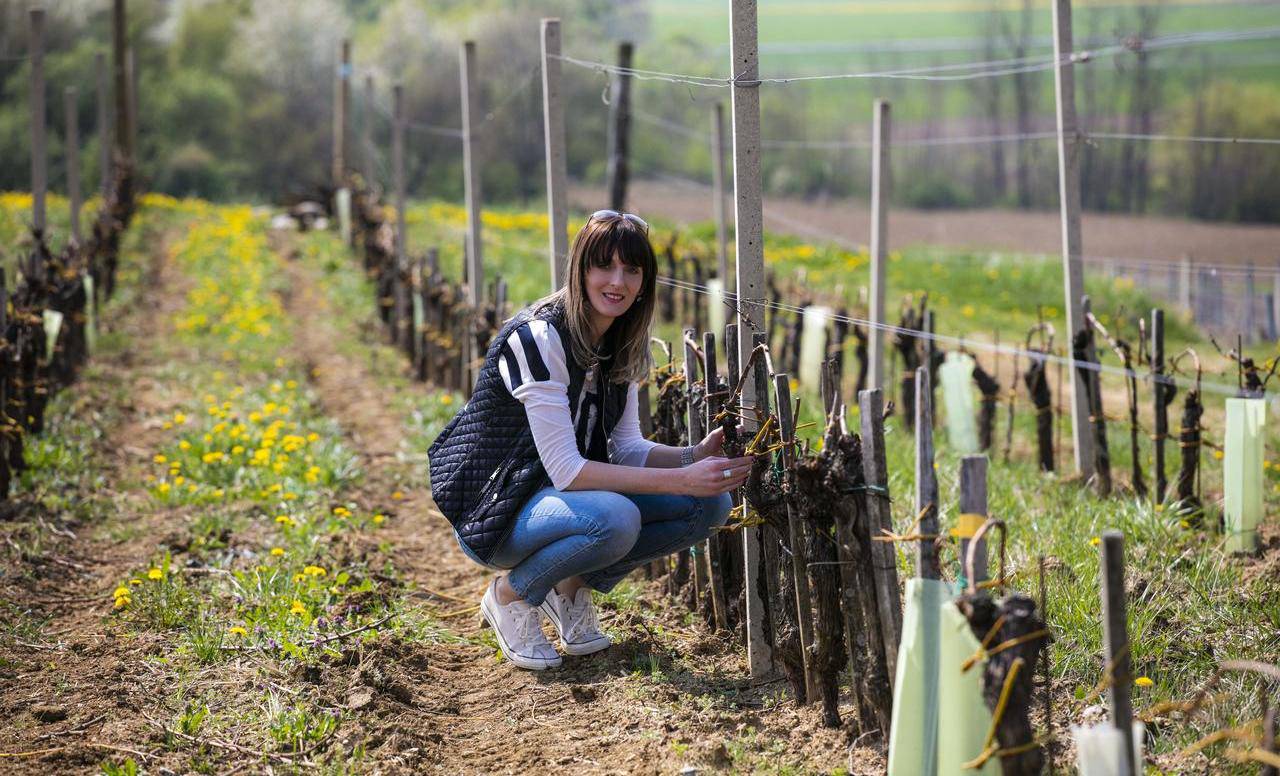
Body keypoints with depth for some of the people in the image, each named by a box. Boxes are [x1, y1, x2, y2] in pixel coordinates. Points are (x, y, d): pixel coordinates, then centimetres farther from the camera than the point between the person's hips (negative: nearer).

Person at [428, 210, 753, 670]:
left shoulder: (620, 345, 3)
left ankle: (573, 585, 6)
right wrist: (680, 480, -32)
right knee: (614, 519, -37)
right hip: (496, 511, -8)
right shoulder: (537, 338, -24)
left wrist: (697, 456, -18)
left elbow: (627, 449, 1)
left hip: (572, 497, 8)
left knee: (710, 503, -9)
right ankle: (511, 594, -8)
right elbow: (566, 471, -28)